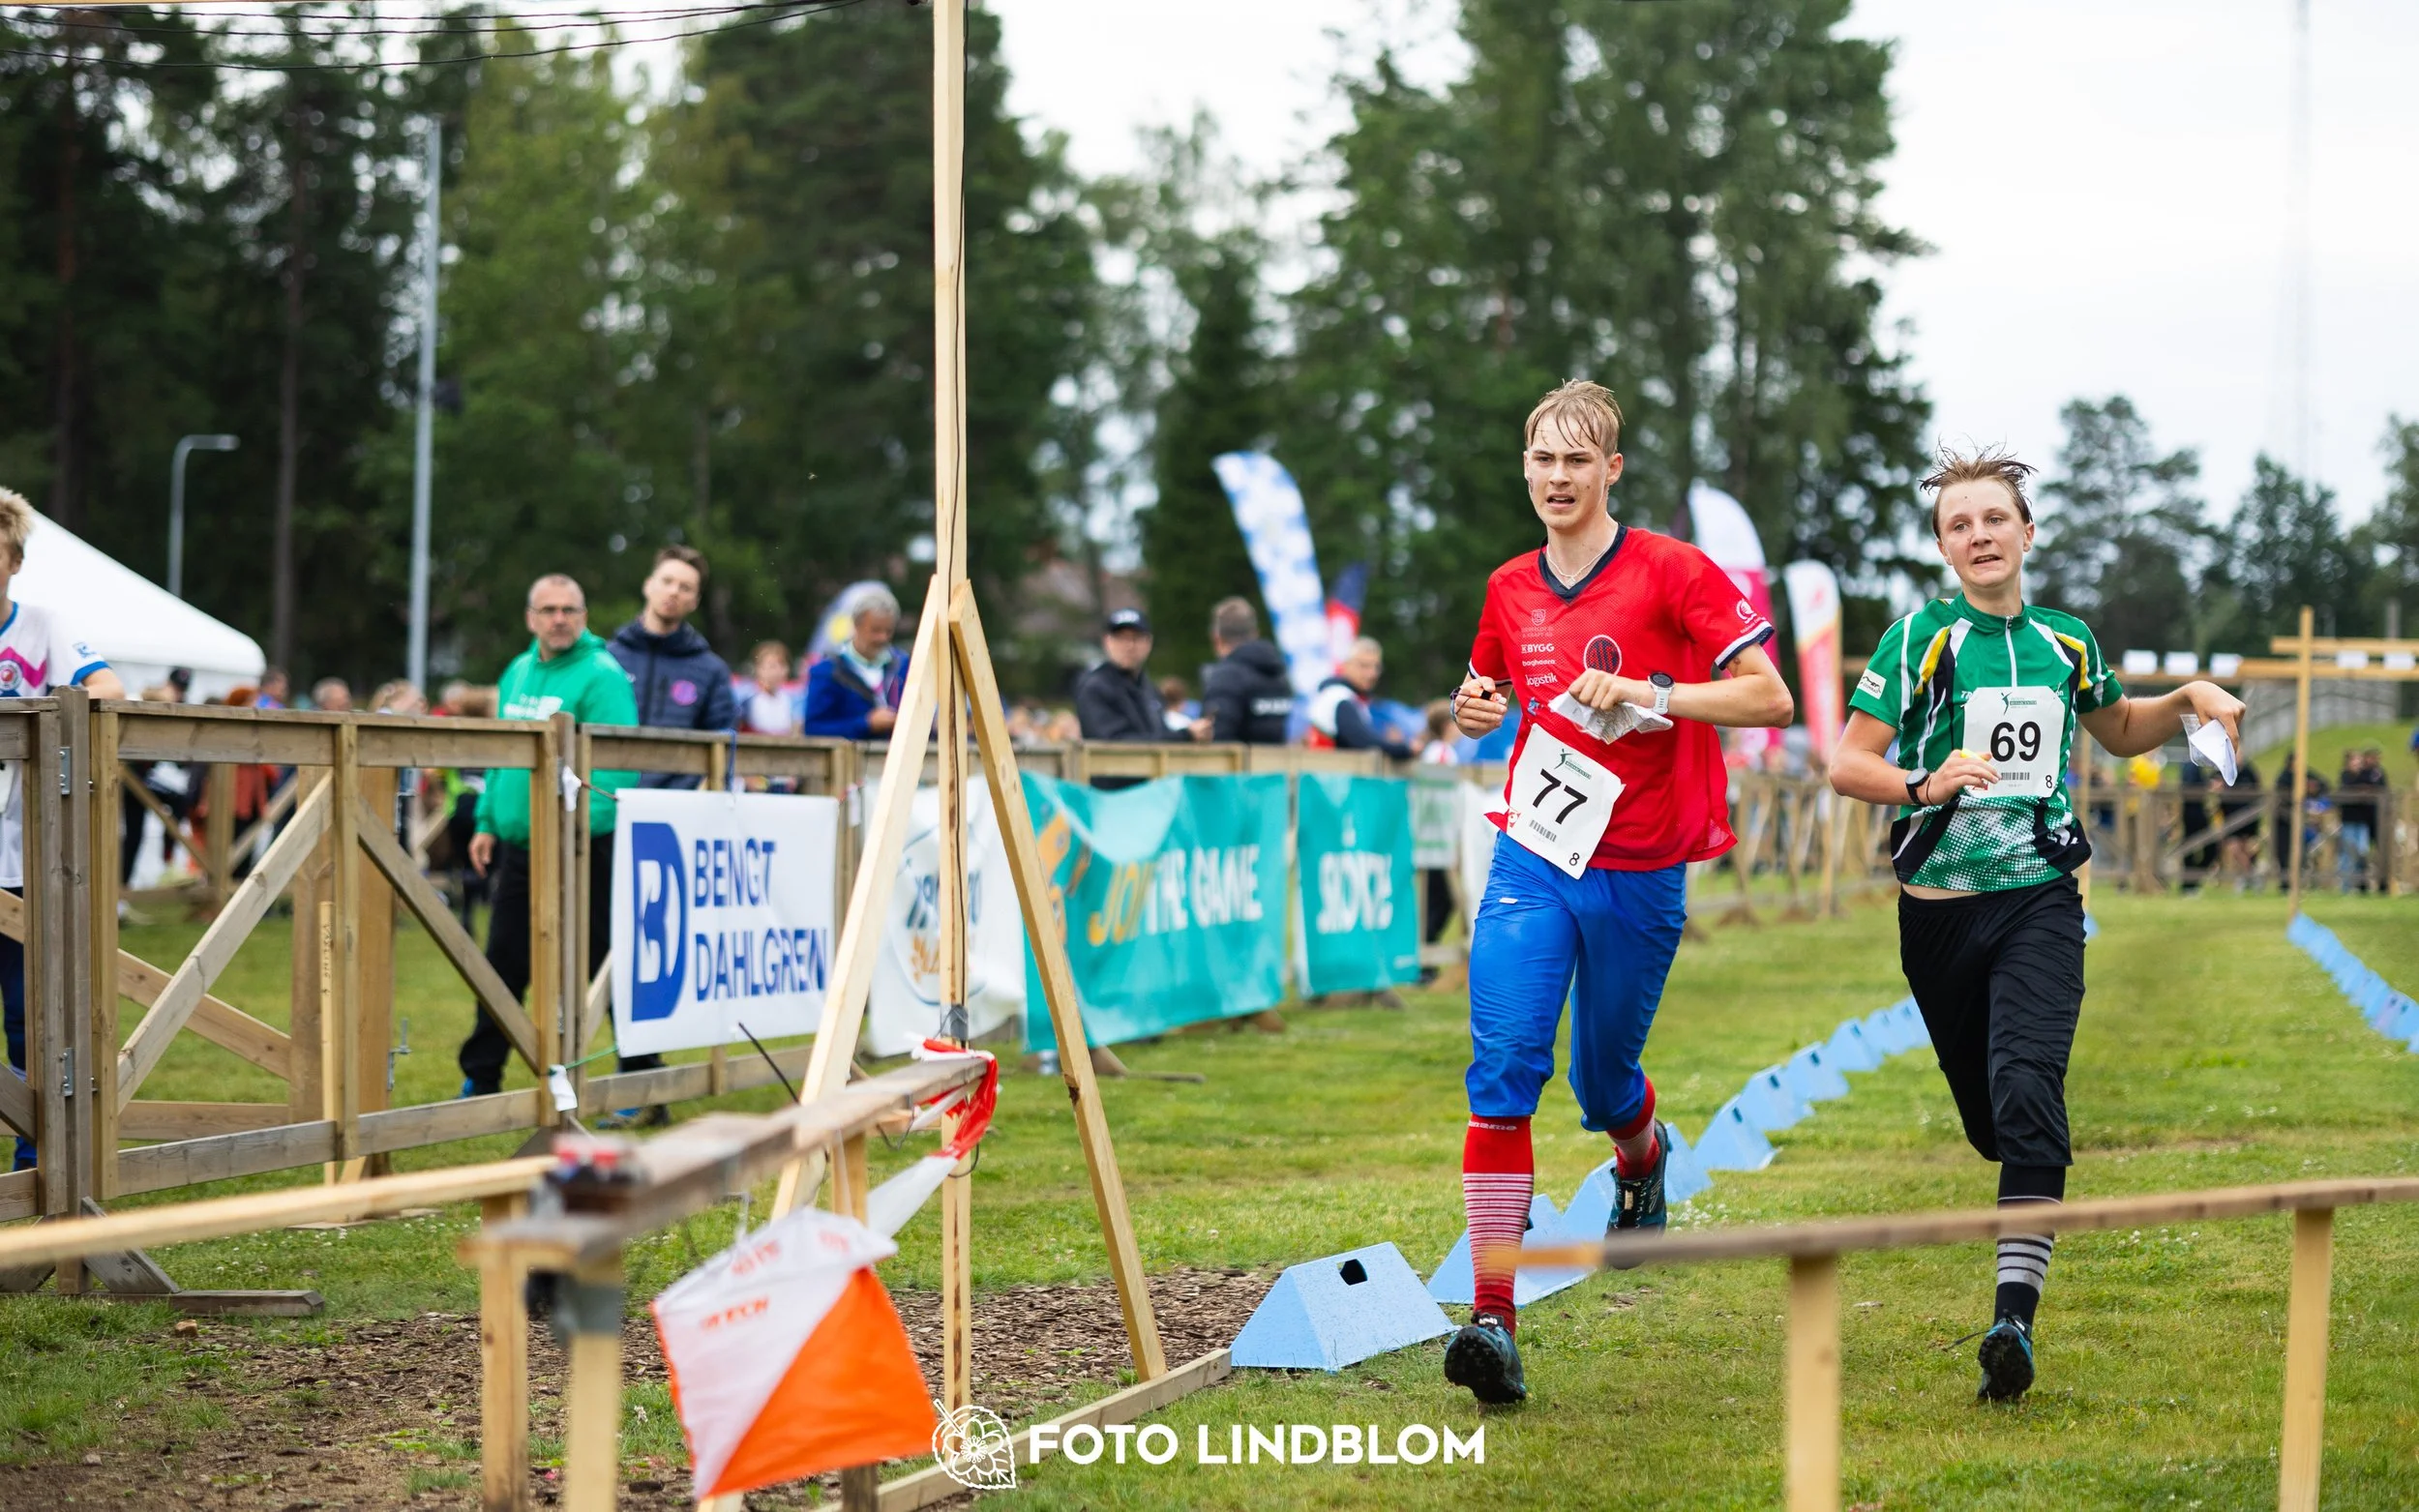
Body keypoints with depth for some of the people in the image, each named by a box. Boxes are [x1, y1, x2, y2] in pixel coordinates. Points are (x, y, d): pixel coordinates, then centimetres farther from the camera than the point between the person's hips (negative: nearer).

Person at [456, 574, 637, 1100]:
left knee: (596, 965, -2)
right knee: (504, 963, 12)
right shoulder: (517, 673, 14)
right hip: (516, 848, 7)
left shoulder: (602, 676, -10)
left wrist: (584, 821, -28)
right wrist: (486, 821, 15)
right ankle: (480, 1079, 21)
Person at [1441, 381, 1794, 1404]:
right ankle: (1494, 1317, -18)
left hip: (1639, 876, -2)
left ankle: (1643, 1155, 50)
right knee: (1503, 1067, -15)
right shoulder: (1510, 589, 8)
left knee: (1604, 1087, 10)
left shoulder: (1670, 571, -7)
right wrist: (1476, 707, 2)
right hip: (1531, 860, 2)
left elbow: (1770, 698, -11)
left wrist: (1646, 691, -21)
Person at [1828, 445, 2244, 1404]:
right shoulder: (1920, 639, -3)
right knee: (1986, 1115, 9)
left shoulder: (2065, 642, 9)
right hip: (1940, 909, -1)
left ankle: (2013, 1318, -26)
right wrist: (1927, 784, -24)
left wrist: (2190, 700, 10)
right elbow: (1846, 766, -6)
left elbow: (2119, 732, 29)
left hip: (2039, 900, 1)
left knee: (2026, 1090, -20)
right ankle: (2030, 1203, 45)